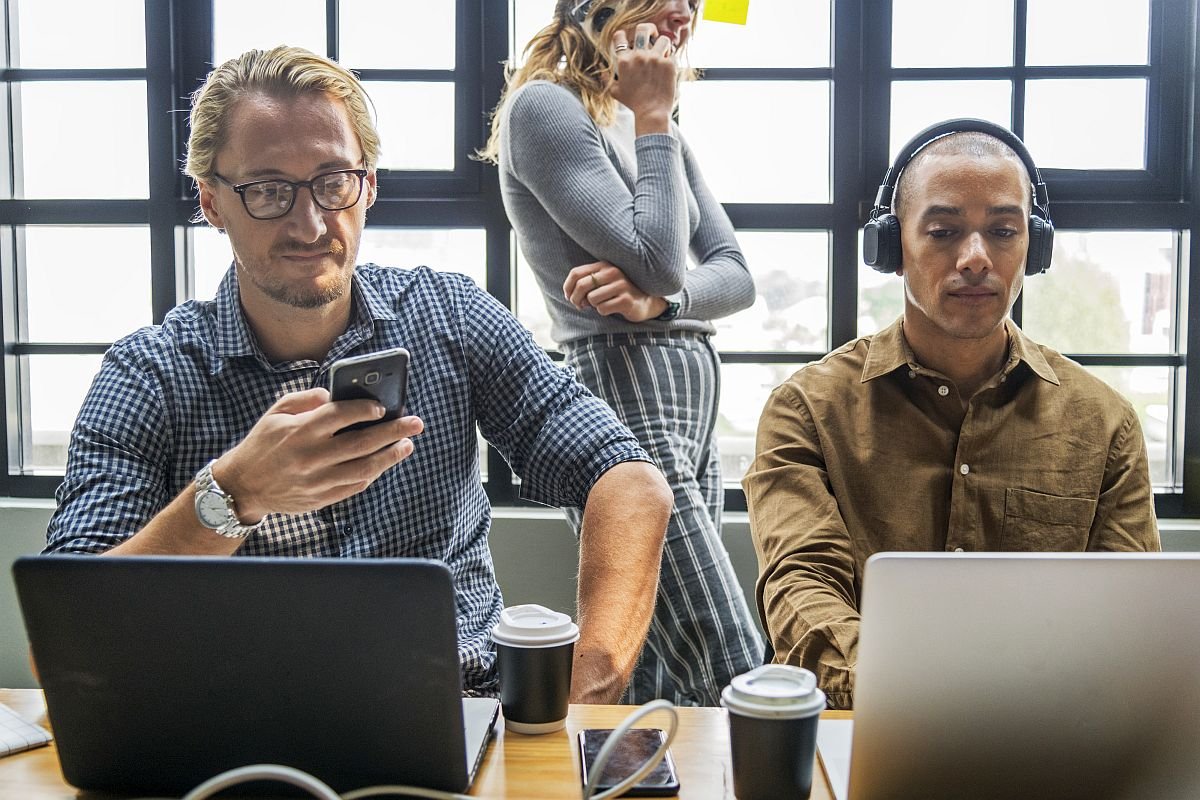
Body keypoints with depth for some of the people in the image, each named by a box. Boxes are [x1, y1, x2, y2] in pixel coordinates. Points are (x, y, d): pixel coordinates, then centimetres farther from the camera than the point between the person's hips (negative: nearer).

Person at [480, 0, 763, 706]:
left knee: (658, 689, 13)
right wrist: (653, 123, -5)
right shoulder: (544, 106, -5)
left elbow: (737, 275, 9)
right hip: (626, 409, -9)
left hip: (695, 401, 9)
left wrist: (657, 300, -11)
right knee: (738, 684, -12)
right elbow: (658, 260, -15)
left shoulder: (661, 130, 20)